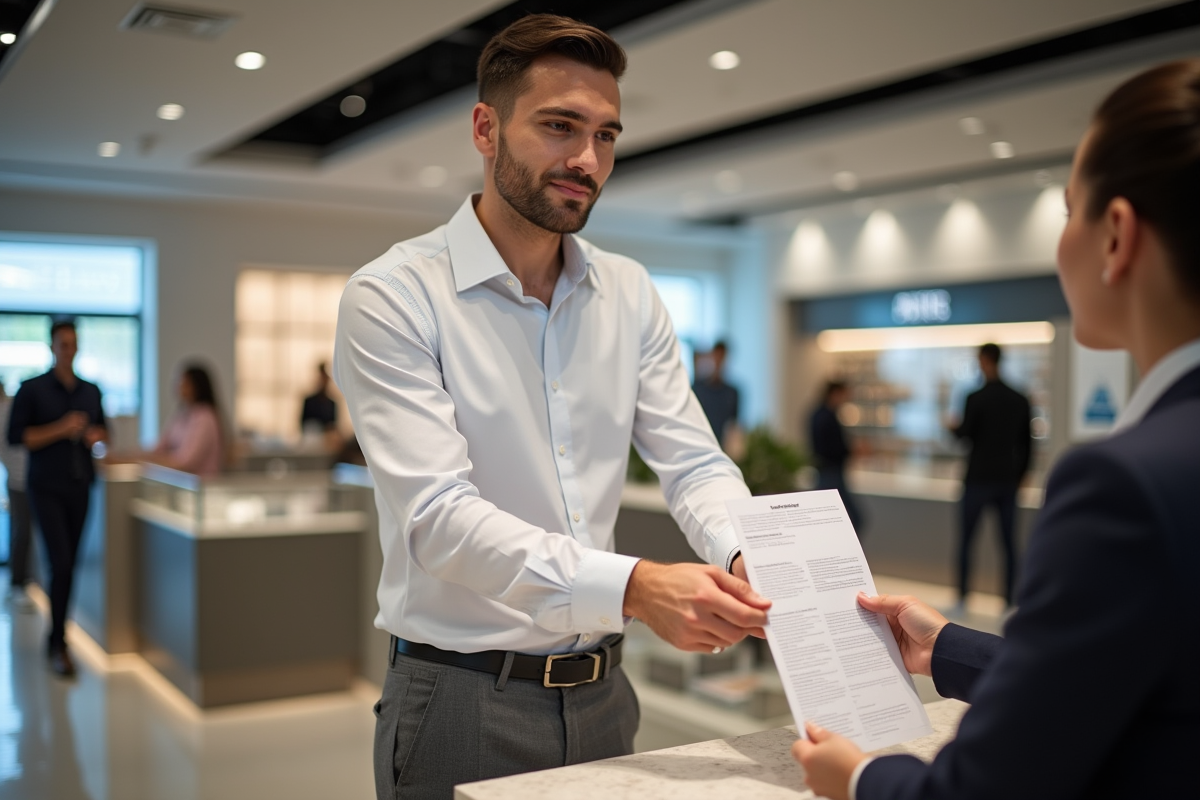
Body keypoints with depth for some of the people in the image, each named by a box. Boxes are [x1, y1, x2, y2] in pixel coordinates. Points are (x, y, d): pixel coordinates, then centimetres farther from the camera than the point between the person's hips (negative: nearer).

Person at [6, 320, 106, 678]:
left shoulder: (91, 391, 12)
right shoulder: (32, 389, -2)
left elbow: (103, 430, 22)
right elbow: (16, 436, -7)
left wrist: (95, 435, -2)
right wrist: (61, 429, -16)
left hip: (80, 486, 5)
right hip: (47, 487, -4)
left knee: (69, 564, 7)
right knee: (61, 564, -12)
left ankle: (56, 639, 20)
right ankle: (59, 645, -4)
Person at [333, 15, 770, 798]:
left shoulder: (630, 295, 5)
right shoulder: (394, 297, -13)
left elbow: (694, 462, 0)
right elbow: (439, 515, -22)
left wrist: (747, 557, -22)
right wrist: (634, 587, -33)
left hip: (600, 694, 5)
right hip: (462, 702, -5)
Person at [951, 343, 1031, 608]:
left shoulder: (976, 398, -11)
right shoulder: (1020, 400, 4)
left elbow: (964, 434, -9)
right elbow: (1026, 443, 8)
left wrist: (954, 427, 13)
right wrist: (1019, 476, 17)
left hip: (979, 479, -4)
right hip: (1007, 480, 4)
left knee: (965, 539, 6)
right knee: (1009, 542, 7)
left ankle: (962, 596, 6)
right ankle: (1009, 599, 6)